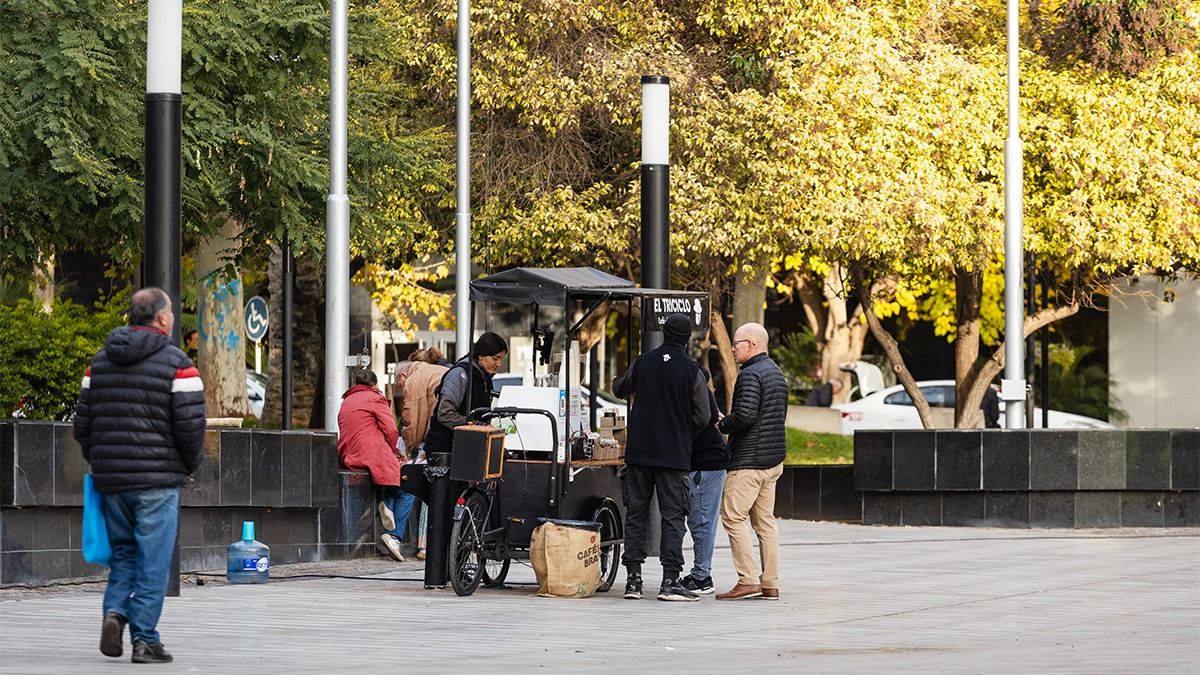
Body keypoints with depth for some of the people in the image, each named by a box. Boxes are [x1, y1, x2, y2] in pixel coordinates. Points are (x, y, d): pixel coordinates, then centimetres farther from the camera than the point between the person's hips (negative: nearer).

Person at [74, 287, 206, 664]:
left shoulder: (100, 361, 10)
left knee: (123, 551, 18)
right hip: (157, 479, -5)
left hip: (110, 478, 5)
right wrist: (191, 464, 4)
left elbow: (83, 422, 11)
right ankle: (144, 639, -1)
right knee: (152, 560, 0)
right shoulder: (176, 363, -8)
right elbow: (190, 424, -12)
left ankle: (115, 610, -3)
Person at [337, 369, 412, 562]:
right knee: (406, 491, 1)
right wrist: (392, 452, 11)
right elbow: (390, 430, -8)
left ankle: (387, 503, 1)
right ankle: (394, 535, -12)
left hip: (349, 458, 8)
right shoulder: (375, 398, 1)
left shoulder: (346, 401, 23)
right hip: (373, 457, -8)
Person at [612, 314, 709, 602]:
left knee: (636, 514, 9)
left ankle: (633, 579, 8)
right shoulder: (692, 371, -8)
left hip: (638, 452, 3)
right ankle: (670, 581, -7)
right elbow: (702, 417, -6)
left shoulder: (643, 363, 1)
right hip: (675, 456, -3)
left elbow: (620, 389, 20)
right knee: (673, 516, 0)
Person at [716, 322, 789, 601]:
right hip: (774, 458, 10)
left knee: (732, 516, -6)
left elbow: (745, 415, -26)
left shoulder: (751, 374, -14)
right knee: (765, 520, 11)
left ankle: (748, 579, -12)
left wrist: (721, 425, -7)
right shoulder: (777, 373, 18)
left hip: (750, 460, -10)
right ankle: (770, 583, 9)